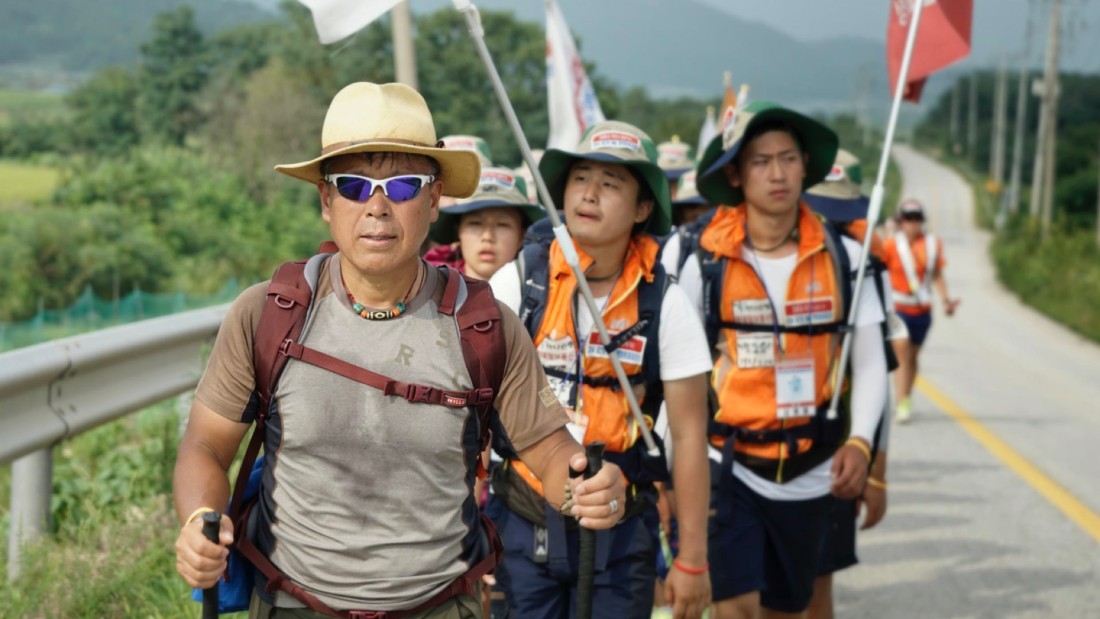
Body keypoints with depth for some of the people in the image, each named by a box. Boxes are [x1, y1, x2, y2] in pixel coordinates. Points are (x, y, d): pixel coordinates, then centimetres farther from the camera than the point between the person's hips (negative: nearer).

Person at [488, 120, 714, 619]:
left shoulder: (664, 303, -7)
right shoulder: (519, 282, -6)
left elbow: (688, 434, -4)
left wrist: (692, 561, -3)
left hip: (620, 531, 0)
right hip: (526, 523, 0)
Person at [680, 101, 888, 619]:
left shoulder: (841, 258, -1)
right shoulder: (706, 261, -6)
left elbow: (870, 363, 3)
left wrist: (860, 442, -13)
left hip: (810, 473, 3)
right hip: (728, 466, -3)